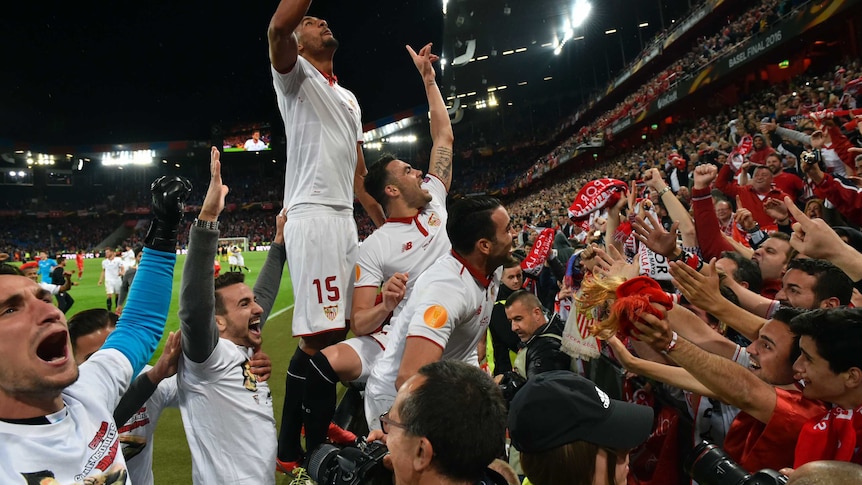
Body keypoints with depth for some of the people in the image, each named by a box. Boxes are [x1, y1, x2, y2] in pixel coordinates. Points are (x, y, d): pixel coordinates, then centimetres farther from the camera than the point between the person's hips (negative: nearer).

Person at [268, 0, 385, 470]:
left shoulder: (349, 98, 26)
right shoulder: (295, 75, 3)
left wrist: (382, 219, 20)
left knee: (337, 327, 12)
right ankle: (288, 448, -1)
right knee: (318, 334, -13)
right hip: (312, 215, -8)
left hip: (345, 216, 8)